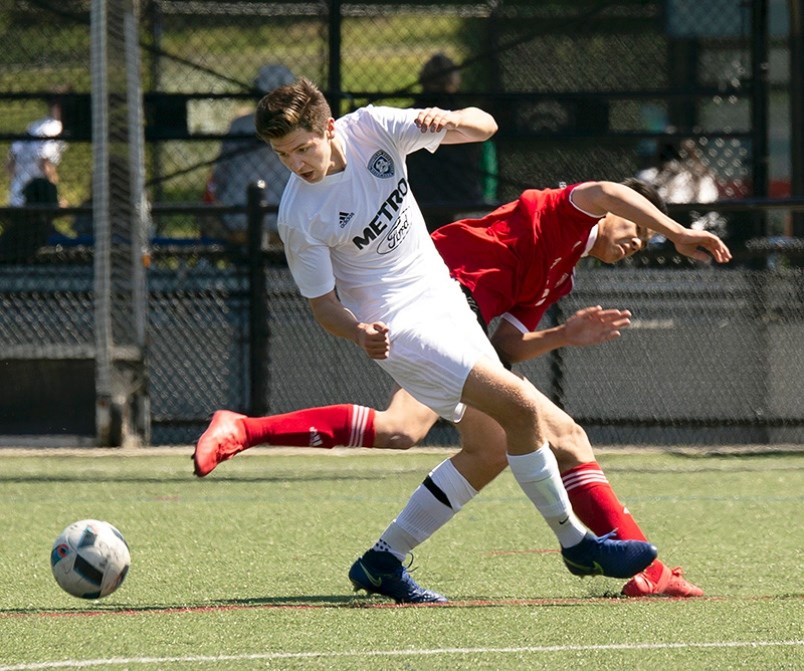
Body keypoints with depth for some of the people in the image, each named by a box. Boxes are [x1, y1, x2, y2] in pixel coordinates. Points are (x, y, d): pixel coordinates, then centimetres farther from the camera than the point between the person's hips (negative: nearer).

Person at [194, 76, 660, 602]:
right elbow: (323, 302, -10)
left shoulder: (371, 129, -9)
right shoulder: (298, 218, -18)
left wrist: (449, 119, -31)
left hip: (444, 297, 6)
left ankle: (386, 562, 12)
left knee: (491, 445, 6)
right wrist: (359, 334, -30)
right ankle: (576, 543, -3)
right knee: (521, 406, -18)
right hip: (399, 325, -6)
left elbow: (485, 126, -9)